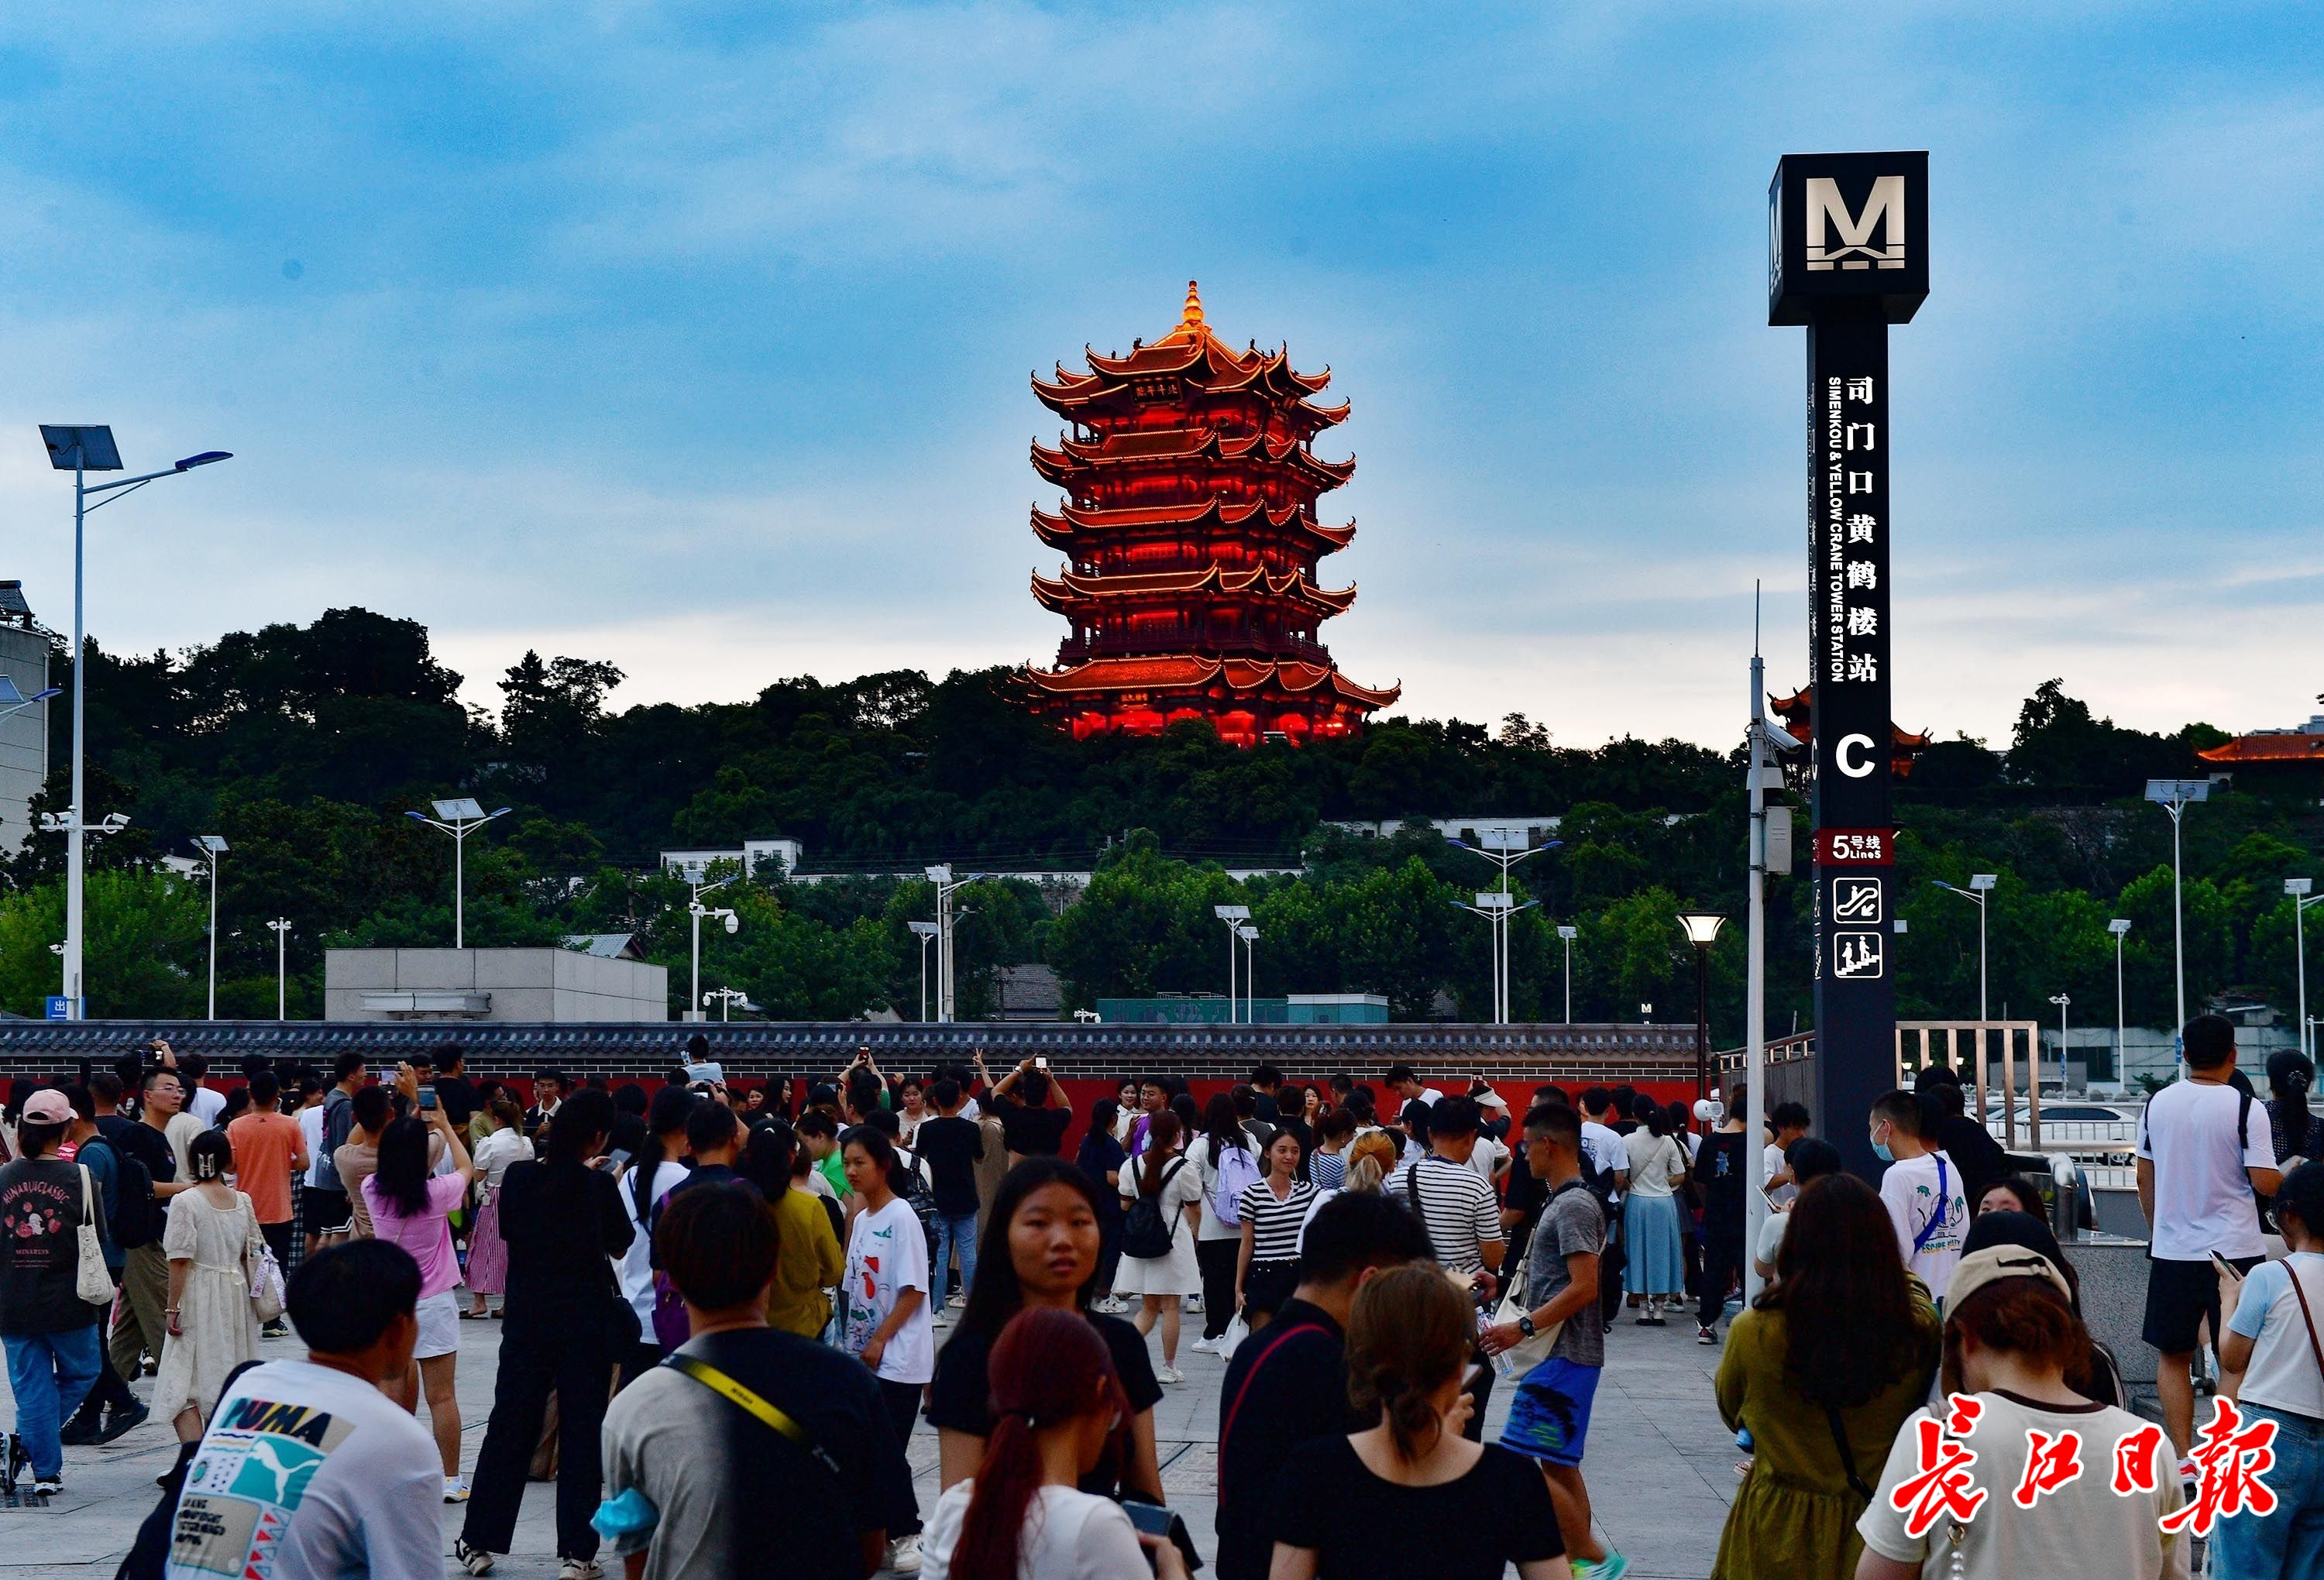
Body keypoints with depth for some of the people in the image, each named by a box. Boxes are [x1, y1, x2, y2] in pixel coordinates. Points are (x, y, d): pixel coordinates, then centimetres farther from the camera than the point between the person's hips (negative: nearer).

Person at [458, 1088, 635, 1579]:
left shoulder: (519, 1178, -5)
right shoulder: (598, 1185, -13)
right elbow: (621, 1245, -1)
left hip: (526, 1321, 3)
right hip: (586, 1325, -3)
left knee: (508, 1428, 13)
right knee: (582, 1433, 5)